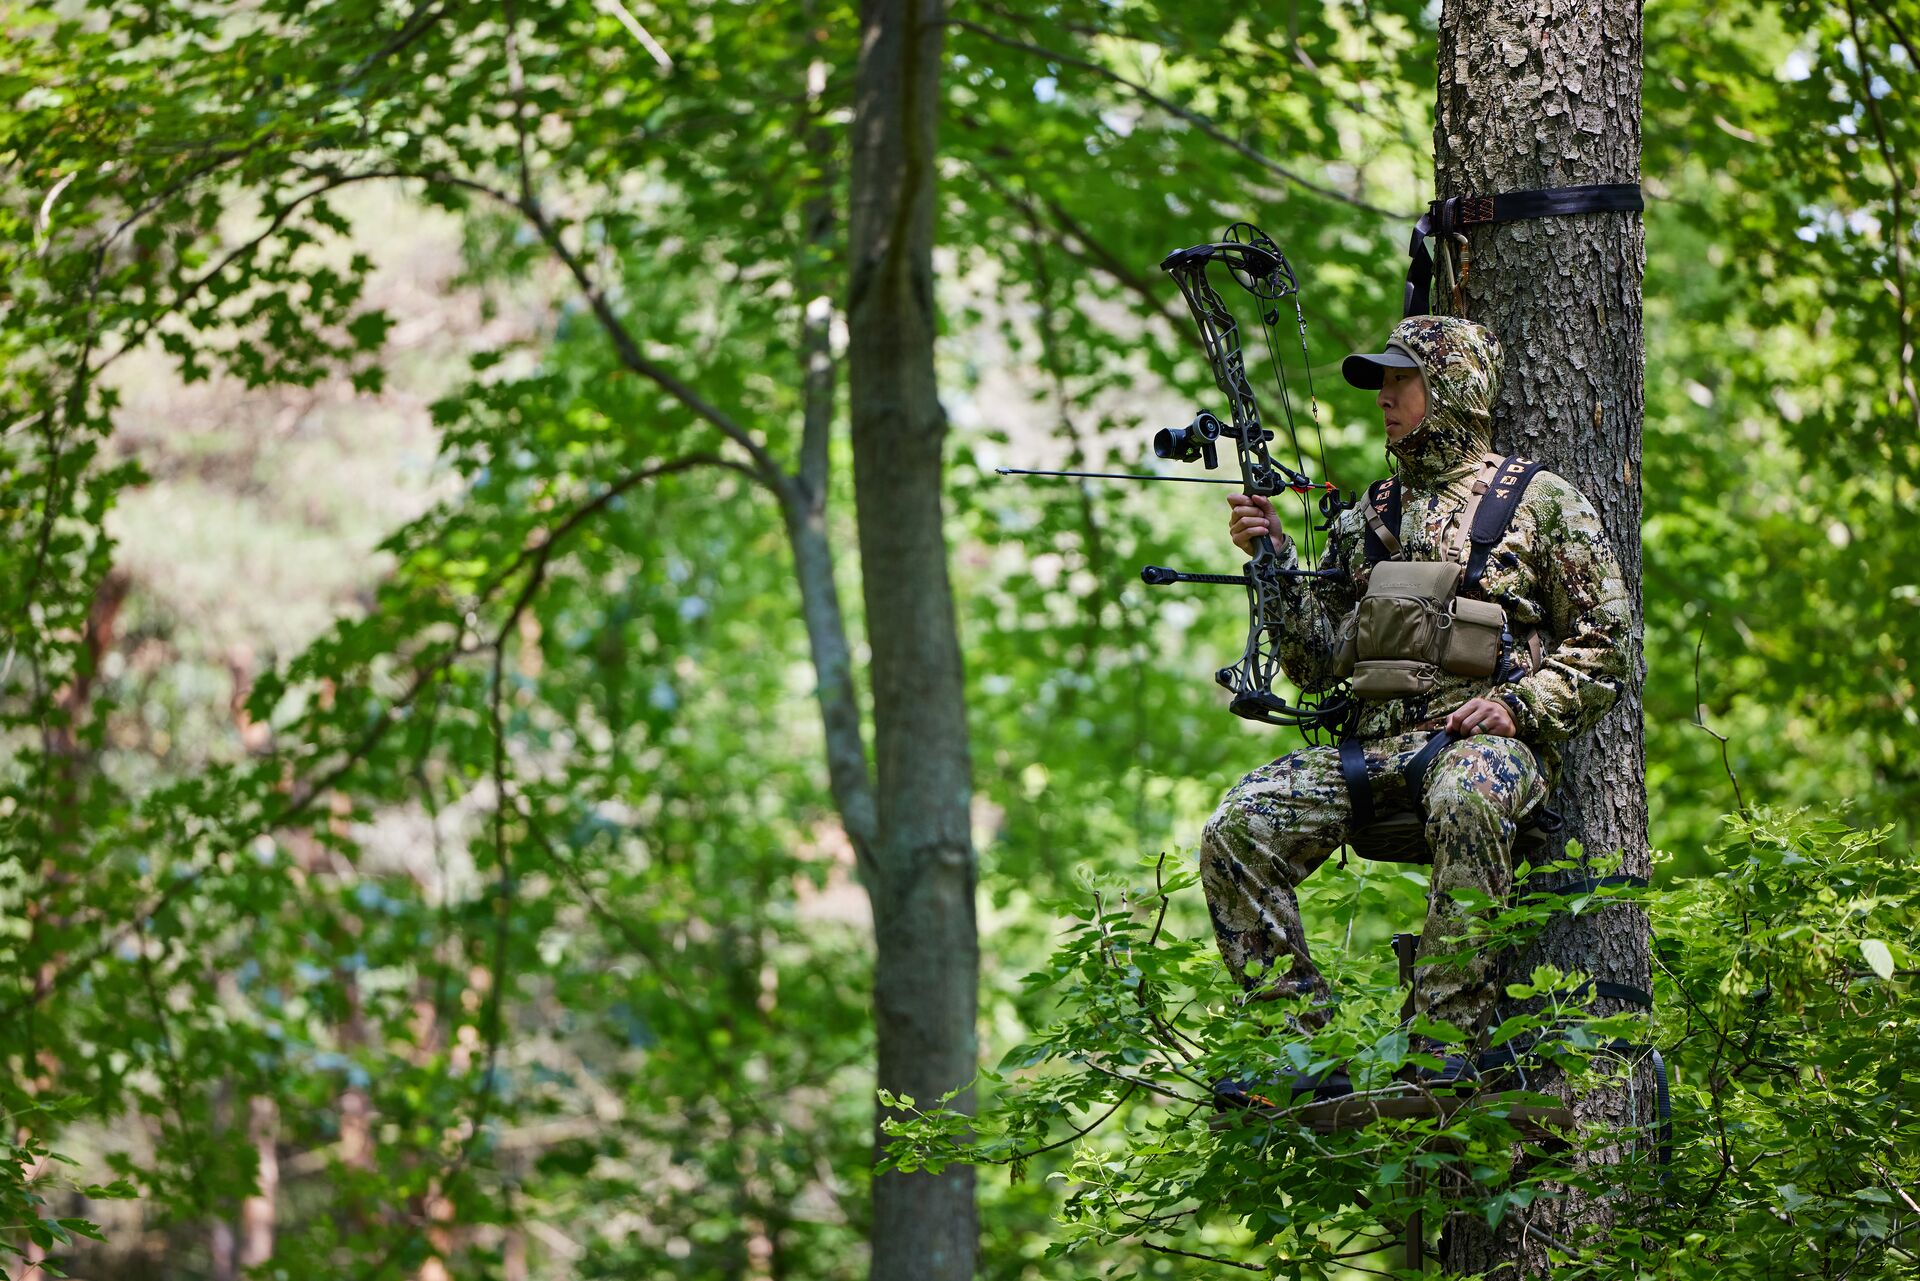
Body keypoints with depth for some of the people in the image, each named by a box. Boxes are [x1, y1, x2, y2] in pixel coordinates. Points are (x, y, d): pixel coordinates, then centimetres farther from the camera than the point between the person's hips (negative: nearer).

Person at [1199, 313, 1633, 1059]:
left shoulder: (1539, 502, 9)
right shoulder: (1365, 520, 22)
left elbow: (1608, 642, 5)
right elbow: (1317, 666, 17)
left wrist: (1522, 705, -10)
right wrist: (1275, 561, 5)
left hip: (1485, 737, -5)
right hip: (1372, 742, 5)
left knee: (1467, 803, -42)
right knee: (1237, 830, -19)